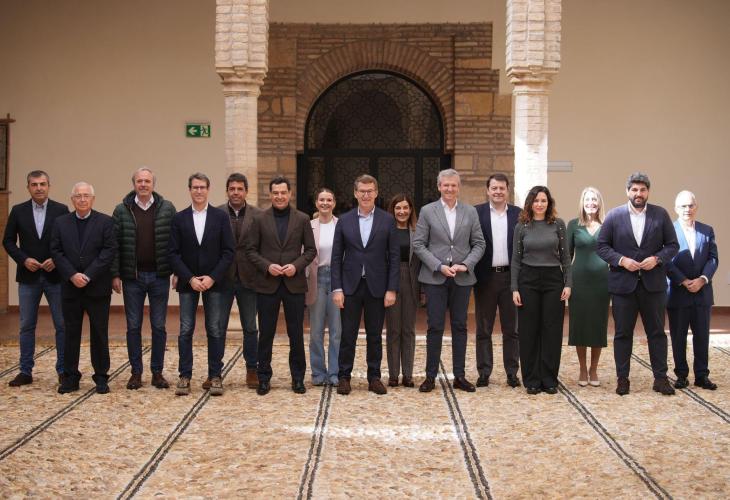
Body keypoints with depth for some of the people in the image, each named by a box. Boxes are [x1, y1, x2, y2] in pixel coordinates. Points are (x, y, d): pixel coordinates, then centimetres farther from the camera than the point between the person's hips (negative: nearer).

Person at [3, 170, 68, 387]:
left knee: (62, 325, 2)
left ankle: (63, 370, 11)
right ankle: (25, 372, 13)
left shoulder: (61, 210, 0)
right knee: (27, 326, 6)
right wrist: (24, 259, -9)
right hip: (28, 277, 1)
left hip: (55, 276, -1)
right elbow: (8, 241, 5)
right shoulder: (18, 211, 4)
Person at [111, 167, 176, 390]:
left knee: (159, 326, 6)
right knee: (133, 326, 6)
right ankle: (136, 372, 16)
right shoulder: (122, 210, 1)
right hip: (132, 277, 0)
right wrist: (115, 275, -4)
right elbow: (115, 244, 0)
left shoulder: (167, 209, 0)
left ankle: (157, 372, 16)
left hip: (159, 276, 0)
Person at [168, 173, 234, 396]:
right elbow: (174, 253, 0)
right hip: (187, 282, 1)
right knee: (185, 330, 1)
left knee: (215, 330, 2)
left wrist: (212, 277, -10)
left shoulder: (221, 217, 2)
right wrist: (190, 279, -10)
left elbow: (228, 252, -1)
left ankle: (215, 376, 8)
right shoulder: (179, 218, 4)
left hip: (214, 282, -1)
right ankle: (185, 376, 7)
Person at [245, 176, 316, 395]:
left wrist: (297, 265, -12)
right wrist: (267, 266, -13)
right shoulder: (260, 219, 3)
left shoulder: (302, 219, 5)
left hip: (294, 283, 0)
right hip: (267, 284, 0)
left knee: (296, 333, 5)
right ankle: (264, 378, 14)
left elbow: (310, 249, 5)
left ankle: (298, 378, 15)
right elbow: (251, 250, 3)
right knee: (266, 333, 5)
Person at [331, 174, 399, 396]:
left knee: (375, 336, 7)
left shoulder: (387, 220, 1)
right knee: (348, 335, 3)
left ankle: (374, 377, 17)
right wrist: (337, 288, -4)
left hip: (377, 286, 0)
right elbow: (336, 256, 3)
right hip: (351, 286, 0)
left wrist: (392, 289, -6)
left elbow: (394, 256, 0)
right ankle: (344, 377, 13)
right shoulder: (344, 220, 3)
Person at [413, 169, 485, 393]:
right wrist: (439, 266, -12)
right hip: (435, 277, -2)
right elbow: (418, 244, -3)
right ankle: (430, 376, 8)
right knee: (435, 327, 0)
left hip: (462, 278, 2)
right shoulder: (427, 211, 1)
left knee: (460, 326, 7)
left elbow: (479, 244, 7)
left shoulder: (470, 212, 7)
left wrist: (465, 264, -9)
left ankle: (459, 376, 15)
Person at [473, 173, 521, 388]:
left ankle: (512, 373, 14)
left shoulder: (518, 214, 6)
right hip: (485, 277, -1)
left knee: (511, 329, 6)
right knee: (483, 329, 6)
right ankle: (484, 373, 14)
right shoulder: (476, 213, 1)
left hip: (510, 276, 1)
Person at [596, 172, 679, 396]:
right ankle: (622, 379, 14)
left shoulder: (661, 214, 3)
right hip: (623, 283, -1)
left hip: (653, 283, 1)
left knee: (657, 332, 6)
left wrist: (657, 259, -13)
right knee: (622, 333, 5)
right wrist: (621, 260, -14)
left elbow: (673, 245, 4)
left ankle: (660, 378, 14)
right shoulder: (614, 215, 0)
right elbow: (601, 246, 0)